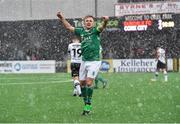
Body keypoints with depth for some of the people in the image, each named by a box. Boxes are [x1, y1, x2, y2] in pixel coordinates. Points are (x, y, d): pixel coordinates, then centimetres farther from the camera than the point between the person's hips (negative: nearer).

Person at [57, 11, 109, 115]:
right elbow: (69, 27, 23)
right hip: (84, 61, 6)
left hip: (94, 61, -6)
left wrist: (105, 21, -46)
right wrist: (62, 18, 20)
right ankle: (86, 103, 20)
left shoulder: (95, 31, -3)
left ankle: (89, 105, -5)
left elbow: (102, 27, -24)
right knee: (82, 82, 6)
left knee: (89, 82, -15)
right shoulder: (81, 31, 11)